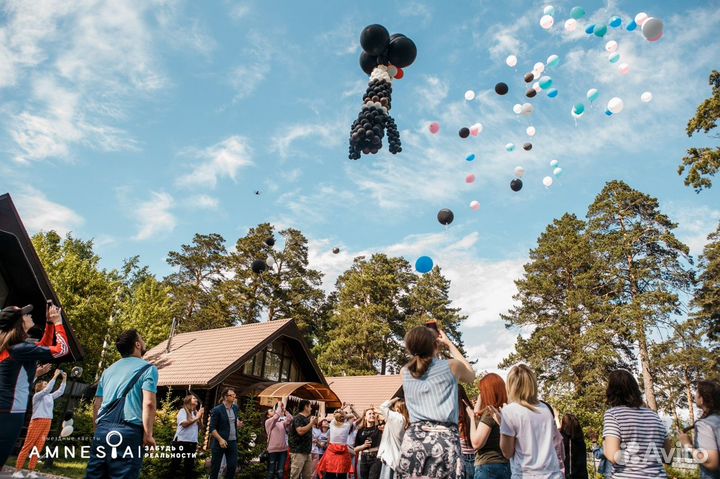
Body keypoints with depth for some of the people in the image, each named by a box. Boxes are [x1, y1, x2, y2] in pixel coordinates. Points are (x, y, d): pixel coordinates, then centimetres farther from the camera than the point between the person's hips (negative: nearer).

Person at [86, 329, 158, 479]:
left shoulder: (109, 370, 20)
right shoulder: (148, 368, -1)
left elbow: (96, 404, 20)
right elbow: (148, 403, -12)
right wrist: (148, 434, -8)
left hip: (103, 430, 6)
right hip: (128, 432, -6)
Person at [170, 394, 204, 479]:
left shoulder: (196, 412, 12)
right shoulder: (183, 411, -3)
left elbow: (199, 427, 11)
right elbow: (184, 424, -17)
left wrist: (201, 417, -2)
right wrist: (196, 418, -16)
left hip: (192, 442, 5)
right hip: (181, 441, -5)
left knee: (190, 463, 9)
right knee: (176, 462, 3)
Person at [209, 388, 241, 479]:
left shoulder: (235, 408, 7)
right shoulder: (217, 410, -11)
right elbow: (212, 428, -12)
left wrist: (238, 424, 1)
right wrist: (220, 439, -22)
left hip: (233, 442, 5)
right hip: (220, 442, -5)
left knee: (233, 465, 4)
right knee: (215, 466, 6)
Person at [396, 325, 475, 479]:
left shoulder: (405, 372, 11)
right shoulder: (451, 366, 3)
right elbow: (471, 376, 27)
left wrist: (421, 343, 31)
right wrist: (449, 345, 27)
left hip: (413, 438, 3)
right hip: (444, 438, -3)